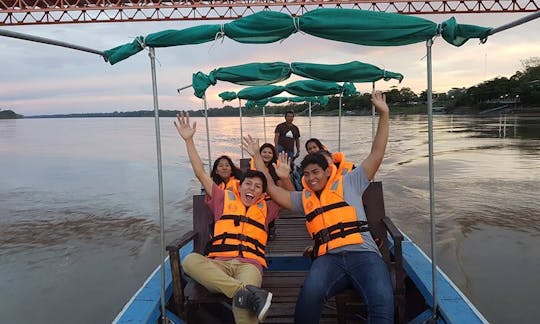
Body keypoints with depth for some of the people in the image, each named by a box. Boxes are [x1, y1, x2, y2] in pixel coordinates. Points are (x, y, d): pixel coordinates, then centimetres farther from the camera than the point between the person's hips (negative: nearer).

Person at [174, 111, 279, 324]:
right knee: (190, 260, -38)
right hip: (217, 264, 1)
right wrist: (189, 140, 16)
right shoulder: (225, 198, 23)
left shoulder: (265, 208, 26)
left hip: (249, 264, -1)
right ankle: (250, 293, -48)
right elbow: (200, 174, 20)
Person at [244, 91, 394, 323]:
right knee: (310, 296, -31)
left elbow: (376, 155, 11)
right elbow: (272, 190, 21)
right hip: (328, 258, 1)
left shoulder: (349, 182, 16)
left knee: (383, 303, -30)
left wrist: (384, 114, 7)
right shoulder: (303, 198, 24)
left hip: (362, 253, -1)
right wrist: (257, 157, 22)